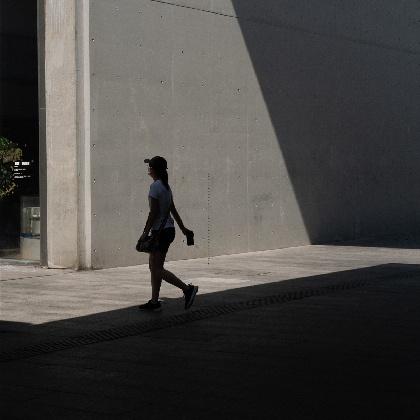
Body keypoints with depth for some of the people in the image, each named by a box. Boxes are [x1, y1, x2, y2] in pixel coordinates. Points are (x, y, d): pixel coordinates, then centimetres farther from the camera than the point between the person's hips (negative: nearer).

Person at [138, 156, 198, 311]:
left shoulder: (155, 186, -15)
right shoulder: (166, 186, 12)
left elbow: (153, 212, -19)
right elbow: (173, 210, 18)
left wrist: (145, 232, -16)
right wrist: (183, 228, 23)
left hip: (160, 231, -9)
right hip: (168, 229, 9)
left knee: (157, 269, -7)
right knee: (153, 267, 13)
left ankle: (188, 289, -12)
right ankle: (154, 302, 16)